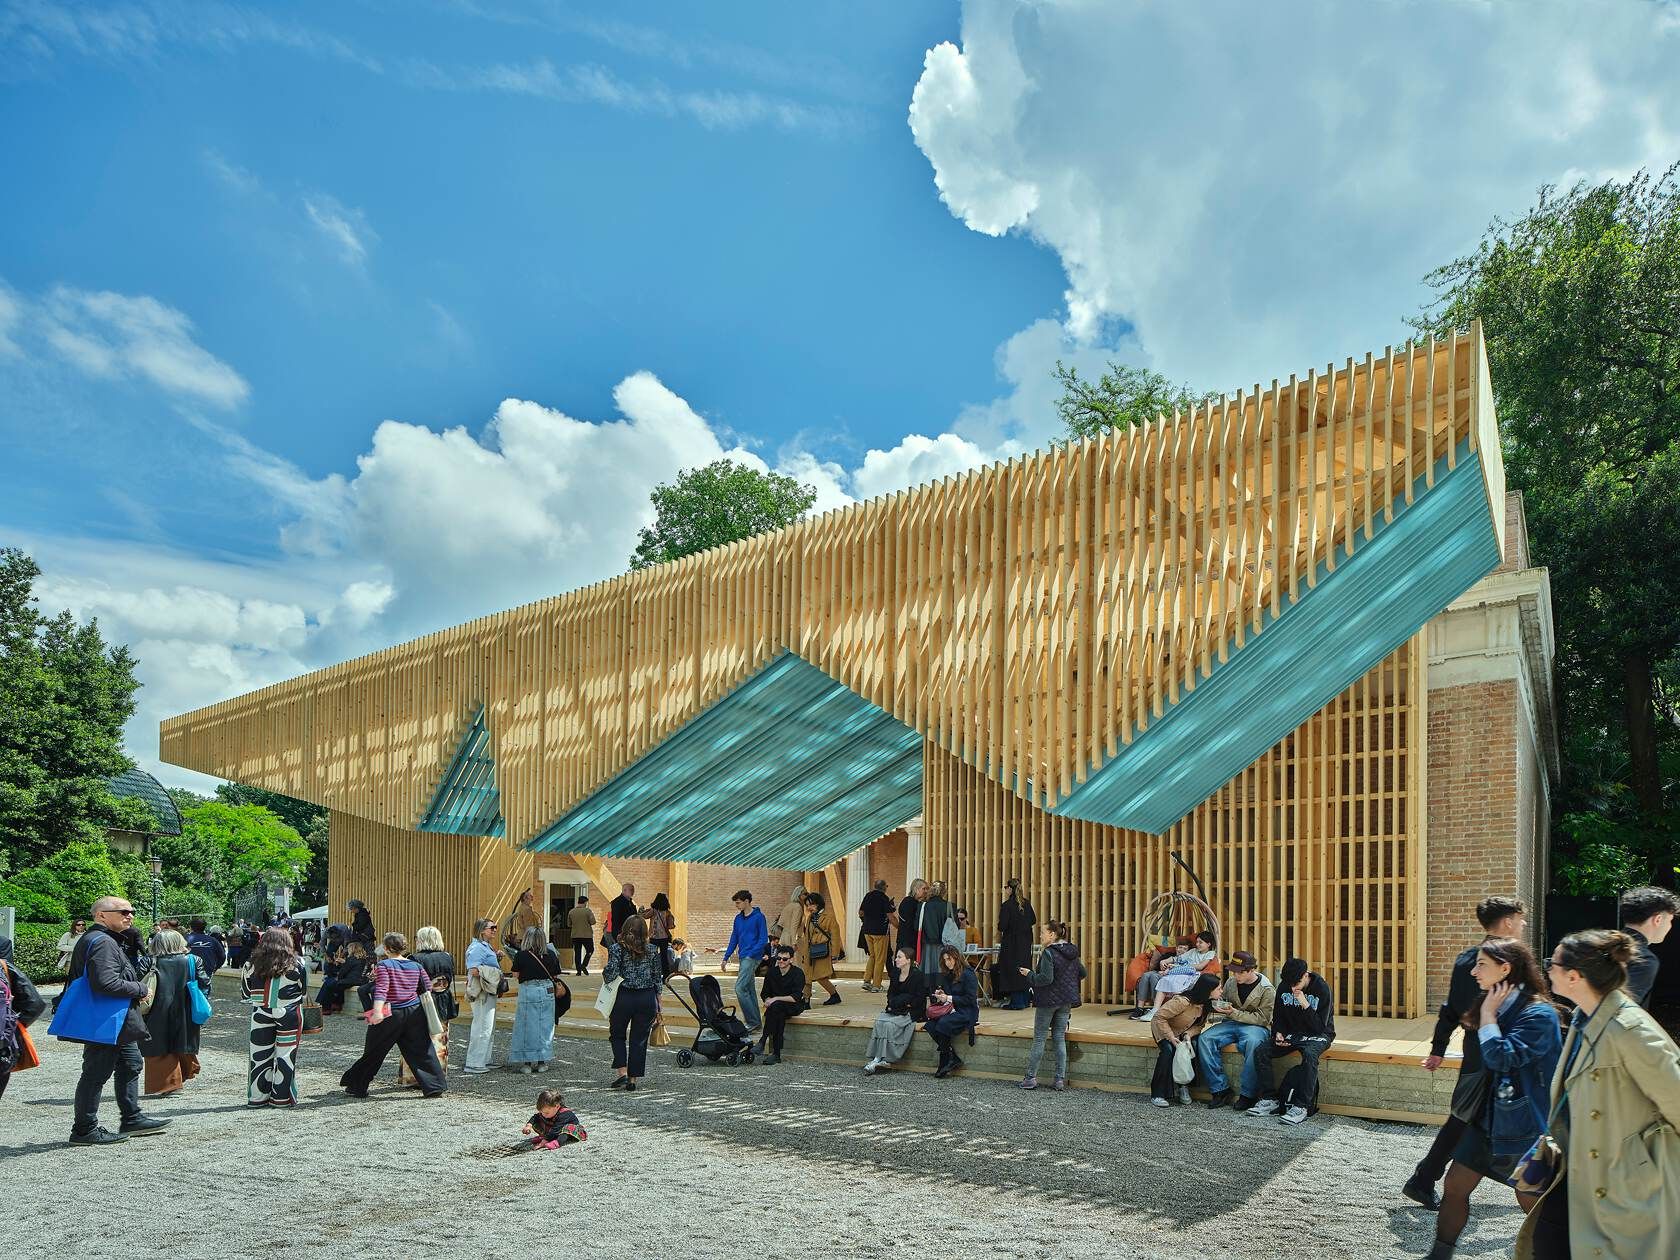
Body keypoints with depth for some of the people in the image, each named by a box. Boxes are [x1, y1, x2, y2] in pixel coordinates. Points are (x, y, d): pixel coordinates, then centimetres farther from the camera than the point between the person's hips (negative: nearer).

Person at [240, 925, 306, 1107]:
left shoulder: (254, 965, -4)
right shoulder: (296, 965, -8)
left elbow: (245, 994, 6)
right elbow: (302, 991, 5)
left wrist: (243, 972, 22)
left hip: (261, 1016, 2)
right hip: (289, 1016, -2)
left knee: (260, 1055, 10)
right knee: (285, 1055, 6)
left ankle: (258, 1097, 15)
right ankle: (281, 1097, 9)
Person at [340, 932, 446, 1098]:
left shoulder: (383, 965, -9)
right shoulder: (416, 966, 5)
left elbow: (381, 989, -22)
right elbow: (428, 988, 10)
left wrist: (377, 1011, -31)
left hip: (391, 1014, -3)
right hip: (414, 1012, 4)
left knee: (374, 1052, 11)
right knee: (422, 1051, 5)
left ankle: (357, 1087, 21)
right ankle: (434, 1088, 2)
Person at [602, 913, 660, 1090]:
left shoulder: (616, 948, -6)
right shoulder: (651, 950, 3)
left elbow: (611, 971, -16)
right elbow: (657, 978, 7)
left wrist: (605, 979, 7)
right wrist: (658, 1003, 14)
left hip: (624, 997, -2)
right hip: (647, 998, 2)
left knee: (618, 1035, 17)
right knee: (639, 1039, 9)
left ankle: (622, 1072, 4)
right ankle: (633, 1079, 11)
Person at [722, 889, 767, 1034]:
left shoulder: (758, 917, -9)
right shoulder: (738, 918, 13)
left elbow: (764, 939, -12)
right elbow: (734, 939, 18)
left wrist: (751, 954, -18)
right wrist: (726, 957, 12)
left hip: (752, 957, -8)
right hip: (742, 958, 8)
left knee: (740, 988, -15)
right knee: (749, 989, 11)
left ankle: (752, 1022, -11)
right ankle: (756, 1022, 18)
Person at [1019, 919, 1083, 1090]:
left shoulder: (1048, 953, -17)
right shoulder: (1072, 953, 6)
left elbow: (1045, 978, -24)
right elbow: (1082, 973, 15)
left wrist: (1029, 974, -10)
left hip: (1049, 1000, -6)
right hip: (1067, 1001, 6)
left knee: (1039, 1038, 3)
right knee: (1060, 1038, 10)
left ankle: (1031, 1077, 7)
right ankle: (1060, 1079, 8)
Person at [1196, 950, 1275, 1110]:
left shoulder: (1267, 990, -8)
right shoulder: (1231, 981, 8)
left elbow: (1262, 1018, -13)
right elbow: (1224, 1000, 24)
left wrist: (1234, 1013, -21)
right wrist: (1218, 1002, -1)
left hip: (1256, 1026, -5)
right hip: (1231, 1024, 5)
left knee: (1253, 1043, -41)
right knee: (1204, 1039, -22)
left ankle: (1248, 1094, -28)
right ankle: (1220, 1089, -16)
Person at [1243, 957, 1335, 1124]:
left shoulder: (1322, 989, -17)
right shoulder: (1283, 987, -2)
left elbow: (1320, 1027, -19)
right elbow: (1278, 1017, 11)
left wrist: (1305, 1004, -29)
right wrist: (1278, 1034, -9)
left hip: (1317, 1035, -5)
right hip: (1291, 1034, 5)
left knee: (1309, 1054, -39)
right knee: (1260, 1051, -18)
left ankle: (1302, 1107, -34)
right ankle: (1270, 1099, -10)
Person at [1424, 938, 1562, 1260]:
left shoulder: (1539, 1014, -18)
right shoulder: (1500, 1008, 10)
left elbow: (1501, 1057, -29)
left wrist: (1488, 1014, -19)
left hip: (1523, 1125, -8)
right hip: (1487, 1118, 9)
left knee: (1531, 1203, 5)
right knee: (1454, 1187, 10)